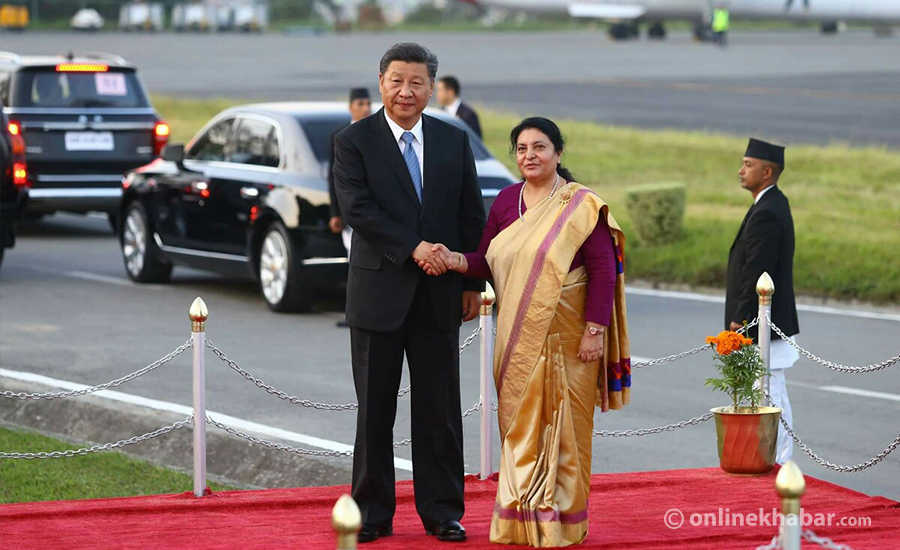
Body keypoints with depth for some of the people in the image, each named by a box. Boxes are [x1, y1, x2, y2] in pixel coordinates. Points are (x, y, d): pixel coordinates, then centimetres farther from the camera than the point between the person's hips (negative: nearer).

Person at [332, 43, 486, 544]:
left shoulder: (454, 141, 7)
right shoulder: (354, 142, -2)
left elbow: (472, 216, 9)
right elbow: (357, 209, -13)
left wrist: (473, 283, 4)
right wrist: (413, 248, -21)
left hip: (439, 294, 2)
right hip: (379, 291, -2)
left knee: (440, 407, 5)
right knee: (375, 407, 4)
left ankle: (442, 511, 12)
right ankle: (373, 513, 11)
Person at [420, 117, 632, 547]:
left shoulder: (581, 205, -6)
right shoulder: (506, 201, 8)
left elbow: (603, 270, -9)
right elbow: (487, 262, 9)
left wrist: (595, 332, -14)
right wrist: (455, 261, -11)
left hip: (565, 336, -5)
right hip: (517, 335, 5)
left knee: (562, 426, 0)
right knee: (518, 424, 6)